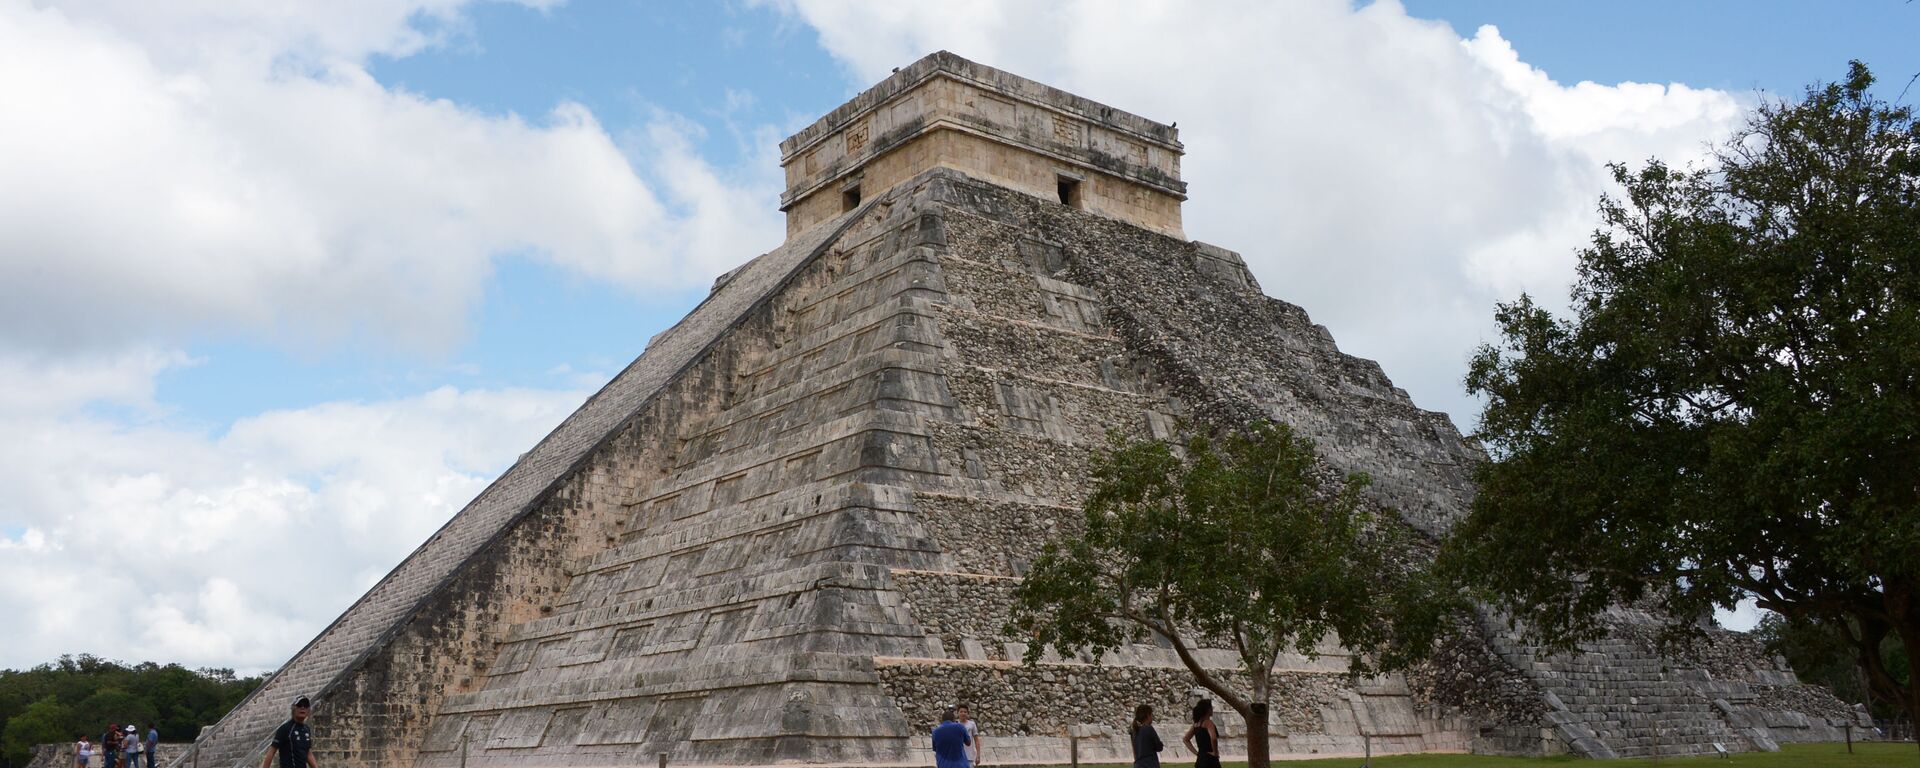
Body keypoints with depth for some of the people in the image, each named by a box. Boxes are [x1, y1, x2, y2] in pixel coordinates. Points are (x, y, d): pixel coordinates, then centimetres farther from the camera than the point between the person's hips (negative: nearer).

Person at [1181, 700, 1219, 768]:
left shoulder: (1196, 724, 10)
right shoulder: (1208, 722, -13)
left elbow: (1185, 739, 16)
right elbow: (1213, 738, -31)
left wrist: (1196, 752, 12)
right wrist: (1215, 752, -17)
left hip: (1200, 760, 8)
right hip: (1210, 760, -8)